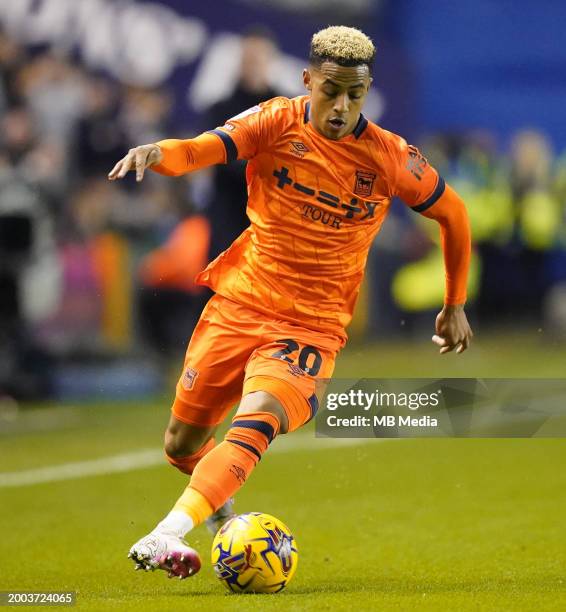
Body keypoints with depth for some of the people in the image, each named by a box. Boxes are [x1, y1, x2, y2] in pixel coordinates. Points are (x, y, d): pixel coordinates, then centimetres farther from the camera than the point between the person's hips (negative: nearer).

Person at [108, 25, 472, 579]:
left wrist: (455, 305, 16)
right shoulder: (276, 122, -7)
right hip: (238, 304, 2)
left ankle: (162, 539, -41)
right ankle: (219, 494, 47)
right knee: (181, 444, 12)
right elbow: (202, 150, -23)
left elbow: (452, 215, 10)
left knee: (255, 425, -29)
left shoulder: (389, 157, -6)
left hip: (312, 326, -2)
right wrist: (156, 153, -47)